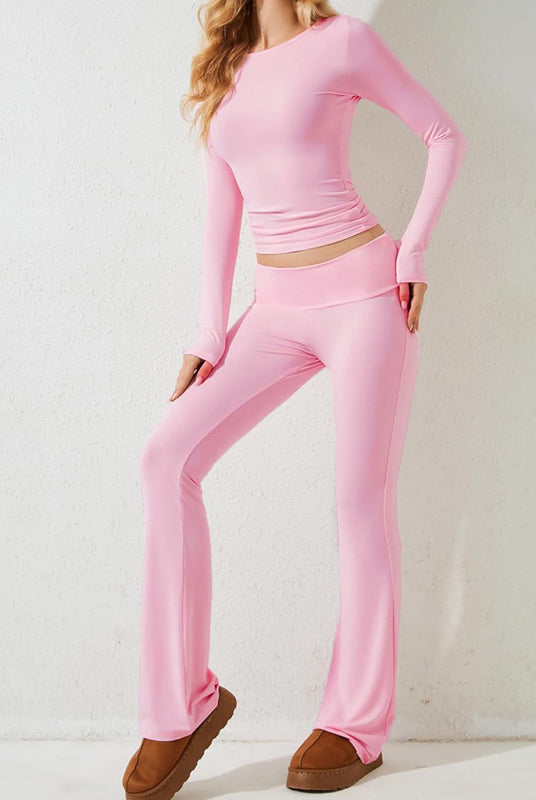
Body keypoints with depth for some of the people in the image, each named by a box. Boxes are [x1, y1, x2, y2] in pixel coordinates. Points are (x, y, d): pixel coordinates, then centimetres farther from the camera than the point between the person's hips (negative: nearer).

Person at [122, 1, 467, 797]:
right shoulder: (227, 73, 15)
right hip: (278, 307, 5)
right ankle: (182, 702, -3)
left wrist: (412, 252, -4)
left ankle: (358, 724, 14)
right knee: (168, 453, -13)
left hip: (363, 292, -5)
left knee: (361, 500, -3)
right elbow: (222, 214, 11)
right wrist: (210, 338, 3)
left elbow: (446, 135, 7)